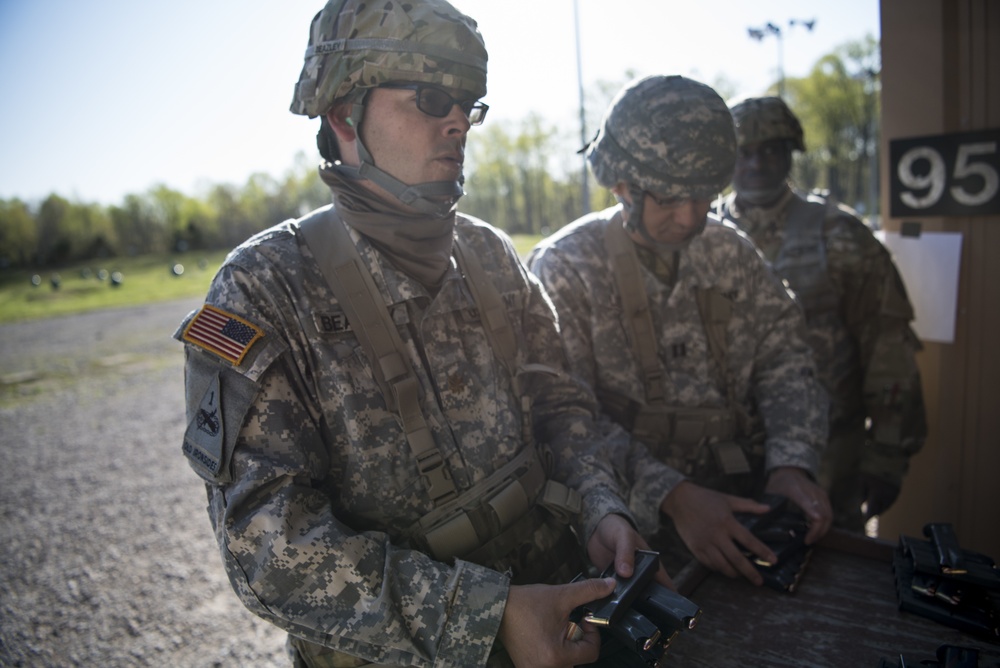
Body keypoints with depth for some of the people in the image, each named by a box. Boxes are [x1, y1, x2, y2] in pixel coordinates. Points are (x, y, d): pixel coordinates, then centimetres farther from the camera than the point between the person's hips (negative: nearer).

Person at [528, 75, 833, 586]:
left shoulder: (730, 251, 9)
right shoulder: (564, 269, -9)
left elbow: (783, 360, 8)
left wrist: (791, 463, -10)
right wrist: (671, 496, -26)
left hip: (744, 503, 5)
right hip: (636, 521, -4)